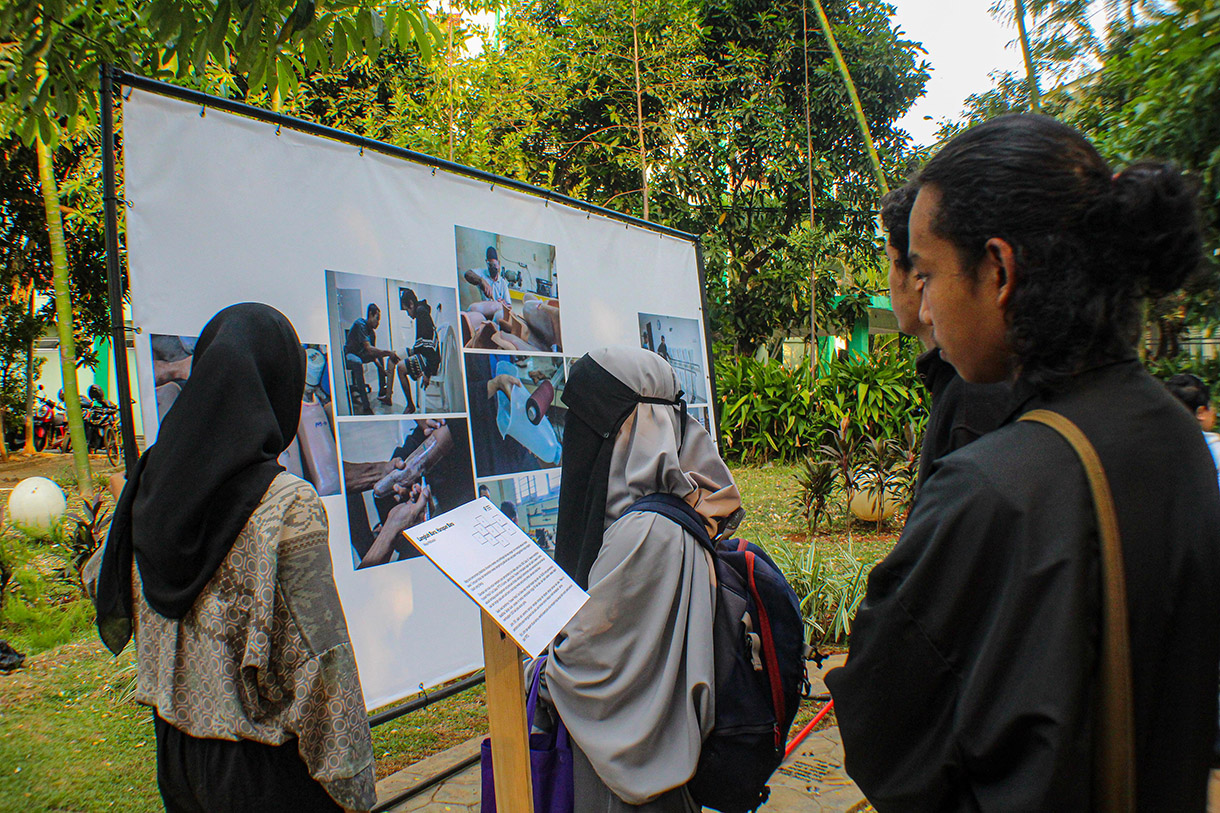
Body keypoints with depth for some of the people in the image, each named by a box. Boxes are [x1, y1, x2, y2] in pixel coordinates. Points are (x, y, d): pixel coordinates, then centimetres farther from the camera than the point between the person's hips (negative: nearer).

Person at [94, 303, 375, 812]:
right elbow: (320, 656, -21)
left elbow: (110, 596, 11)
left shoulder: (149, 482, -4)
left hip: (177, 749, 6)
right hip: (265, 770, -6)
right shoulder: (290, 506, -23)